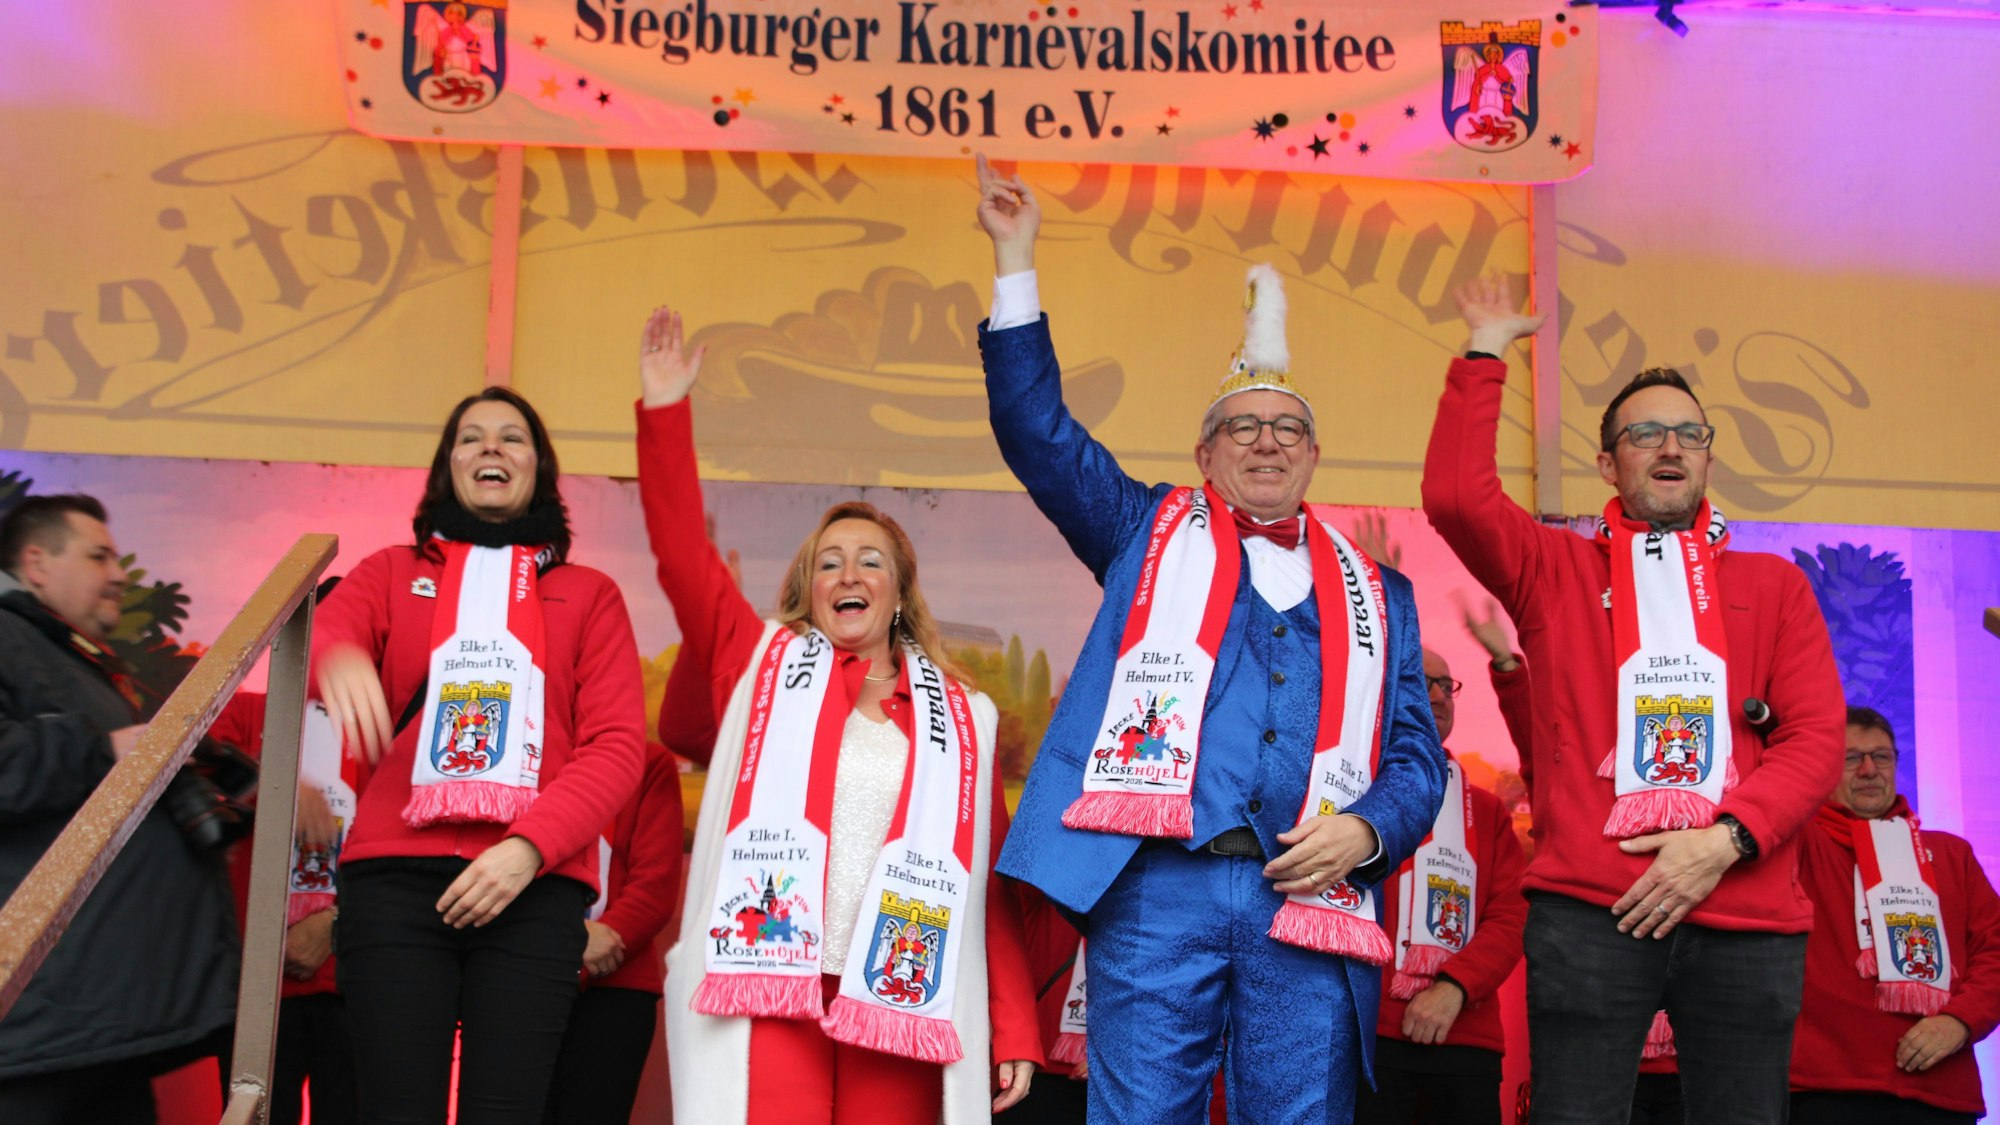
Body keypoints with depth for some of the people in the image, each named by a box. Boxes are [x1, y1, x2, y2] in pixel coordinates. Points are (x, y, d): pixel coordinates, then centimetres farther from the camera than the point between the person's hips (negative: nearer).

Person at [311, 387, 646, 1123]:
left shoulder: (588, 595, 17)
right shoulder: (392, 573, 20)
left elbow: (619, 745, 6)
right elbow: (311, 637, 0)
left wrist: (530, 848, -10)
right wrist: (337, 658, -26)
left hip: (534, 887, 0)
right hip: (395, 875, 1)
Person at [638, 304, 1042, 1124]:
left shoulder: (959, 716, 14)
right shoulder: (763, 665, 15)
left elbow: (992, 878, 11)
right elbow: (683, 554, 5)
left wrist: (1015, 1028, 4)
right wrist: (665, 408, -1)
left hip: (900, 1002, 1)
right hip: (769, 983, -1)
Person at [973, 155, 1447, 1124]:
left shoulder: (1375, 592, 20)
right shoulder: (1151, 536, 18)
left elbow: (1417, 753, 16)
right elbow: (1036, 427, 11)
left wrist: (1365, 829, -6)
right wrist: (1016, 260, 9)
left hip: (1311, 899, 2)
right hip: (1159, 888, -1)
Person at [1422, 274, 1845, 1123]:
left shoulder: (1773, 584, 16)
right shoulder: (1557, 569, 12)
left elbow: (1815, 736, 6)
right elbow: (1456, 495, -5)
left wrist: (1724, 840, -8)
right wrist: (1485, 356, 0)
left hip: (1748, 915, 2)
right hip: (1589, 911, -2)